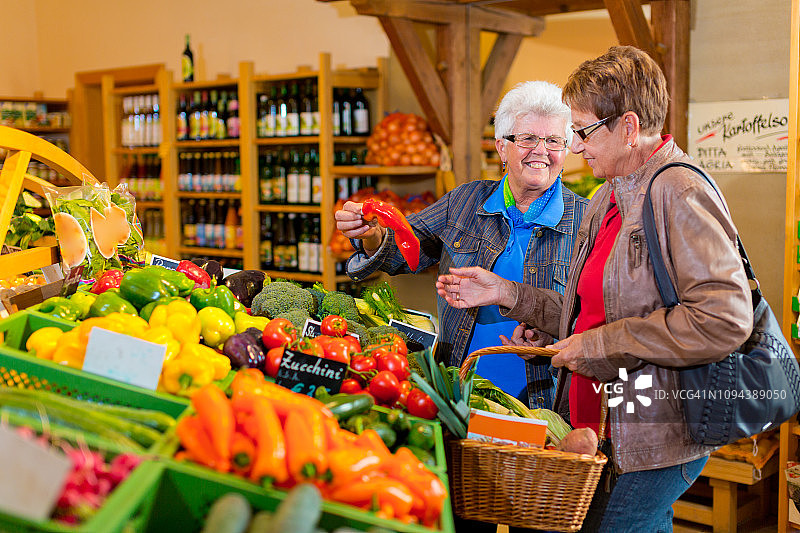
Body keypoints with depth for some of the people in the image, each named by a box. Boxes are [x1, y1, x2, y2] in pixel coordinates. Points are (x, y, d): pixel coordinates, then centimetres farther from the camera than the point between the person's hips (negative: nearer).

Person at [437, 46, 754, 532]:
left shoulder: (681, 193, -15)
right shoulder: (607, 200, 14)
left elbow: (725, 320, -25)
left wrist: (603, 344, -19)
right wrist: (508, 294, 10)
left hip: (655, 441, -9)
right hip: (594, 431, 9)